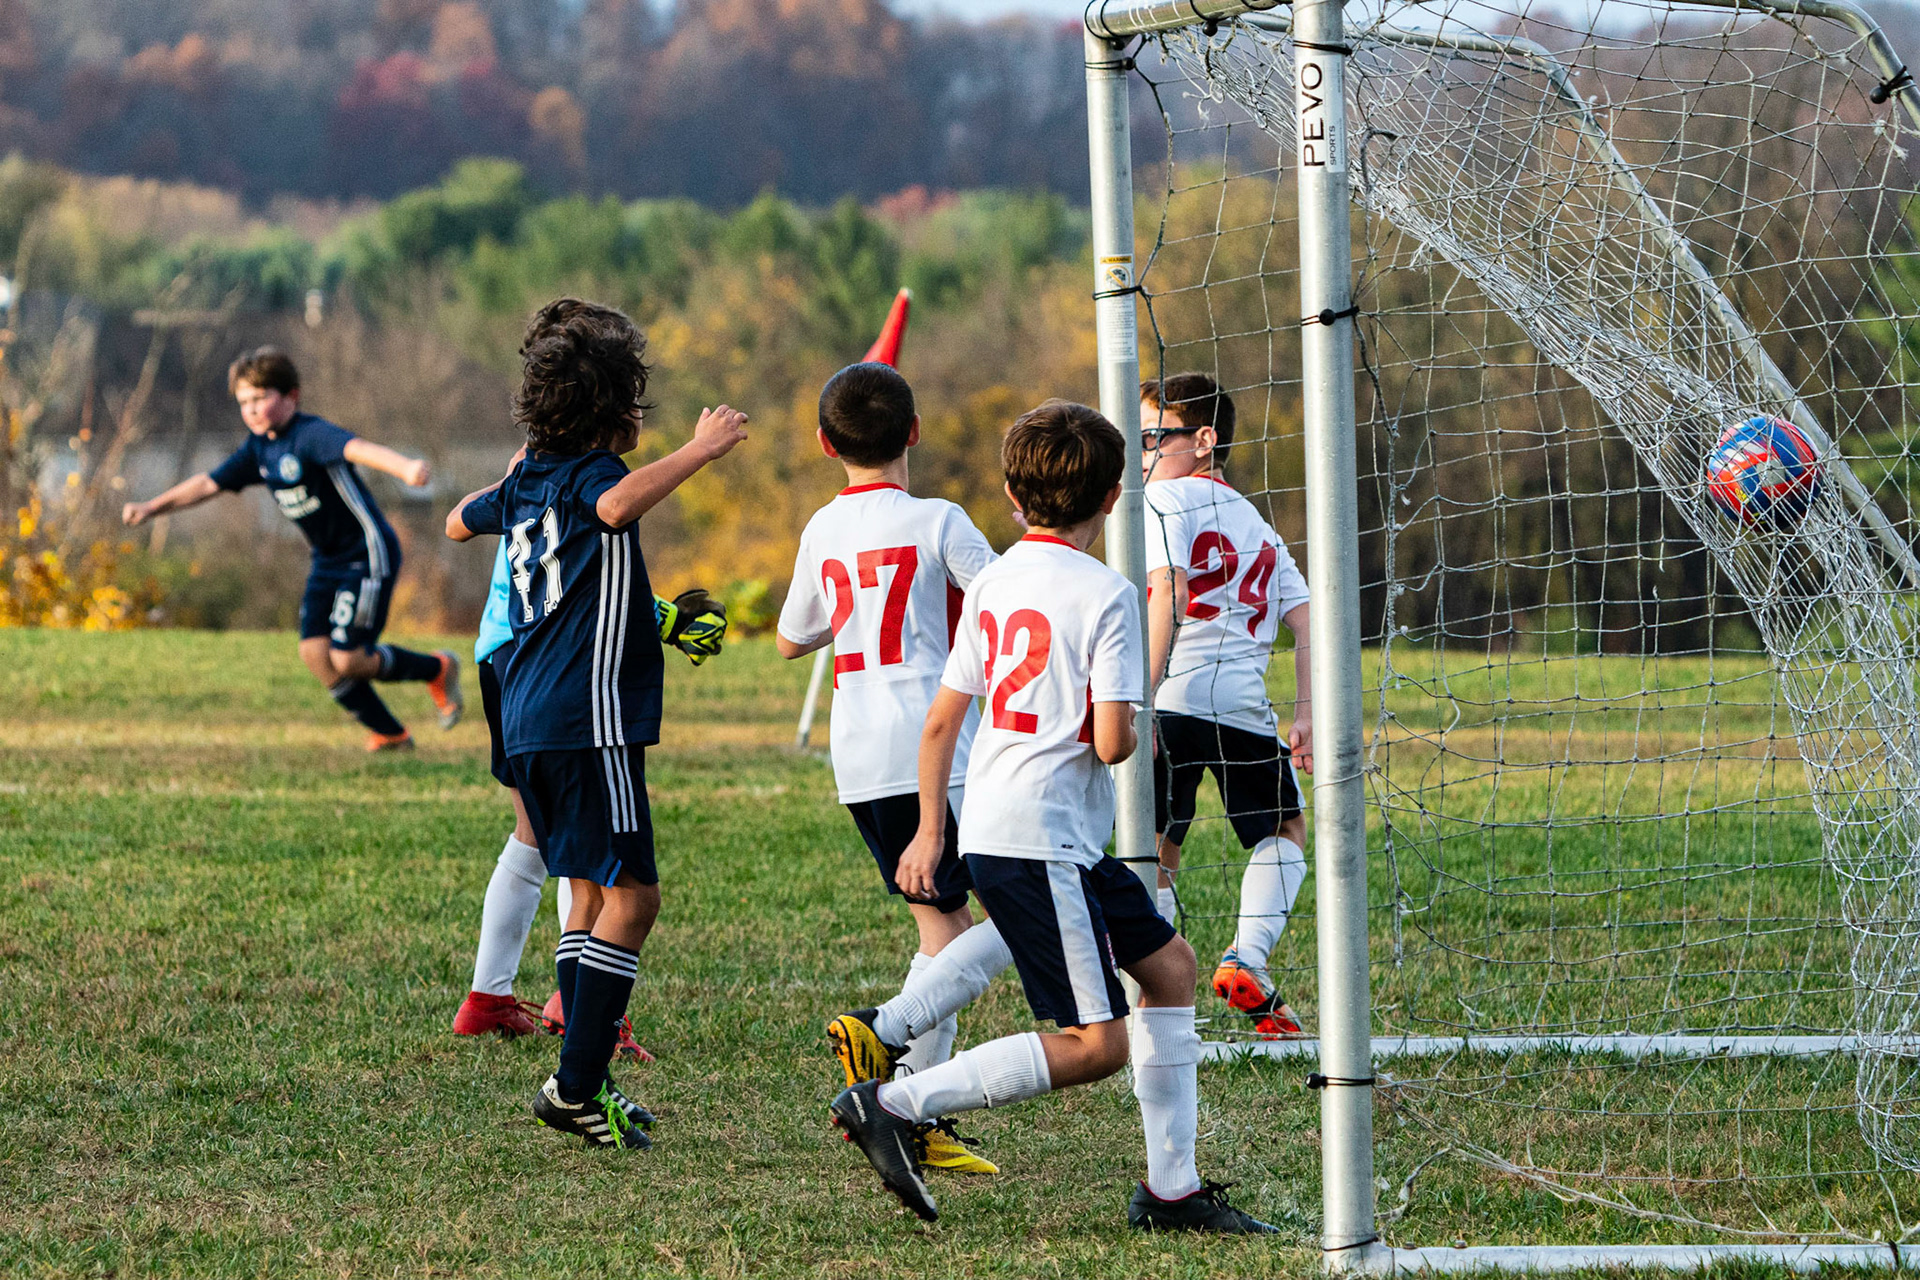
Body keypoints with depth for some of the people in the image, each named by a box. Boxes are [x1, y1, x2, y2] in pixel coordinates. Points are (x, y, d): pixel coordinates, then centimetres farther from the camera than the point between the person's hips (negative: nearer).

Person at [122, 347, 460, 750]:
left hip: (368, 555, -9)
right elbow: (210, 484, 15)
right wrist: (152, 507, 10)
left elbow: (356, 448, -42)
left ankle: (437, 670, 14)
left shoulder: (311, 435, -22)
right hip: (328, 561, 9)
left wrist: (405, 467, -61)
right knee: (314, 652, -3)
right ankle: (390, 733, 11)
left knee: (347, 660, -12)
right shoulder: (259, 447, 4)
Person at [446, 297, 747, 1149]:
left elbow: (460, 522, 35)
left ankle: (585, 1085, 17)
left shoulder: (528, 481, 14)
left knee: (592, 891, 16)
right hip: (588, 719, -9)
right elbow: (616, 507, -35)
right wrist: (697, 452, -29)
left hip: (530, 720, 10)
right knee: (630, 895, -9)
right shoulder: (589, 474, -10)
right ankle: (576, 1086, -14)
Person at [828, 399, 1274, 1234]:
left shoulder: (991, 584, 9)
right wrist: (1142, 734, 5)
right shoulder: (1105, 595, -13)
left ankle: (1171, 1188, 17)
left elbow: (942, 720, 12)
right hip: (1040, 844, -9)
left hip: (993, 832, 9)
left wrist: (930, 831, 21)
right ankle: (893, 1105, -9)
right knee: (1096, 1045, -6)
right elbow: (1110, 741, -19)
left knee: (1168, 963, 17)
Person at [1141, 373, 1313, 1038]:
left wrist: (1142, 700, -16)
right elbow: (1306, 618, 17)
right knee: (1284, 832, 25)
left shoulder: (1168, 498, 3)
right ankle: (1247, 961, 6)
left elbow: (1169, 592, -12)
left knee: (1154, 855, 5)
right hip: (1243, 707, 4)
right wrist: (1307, 714, 14)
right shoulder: (1256, 523, 24)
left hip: (1175, 700, -4)